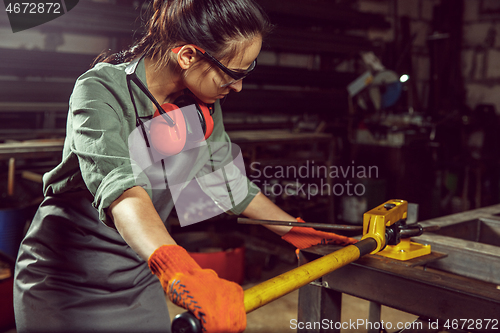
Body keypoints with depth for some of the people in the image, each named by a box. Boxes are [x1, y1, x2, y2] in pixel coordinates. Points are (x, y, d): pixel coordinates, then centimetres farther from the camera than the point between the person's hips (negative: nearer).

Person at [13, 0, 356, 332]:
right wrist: (178, 269, -57)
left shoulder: (203, 106, -5)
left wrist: (298, 232, 9)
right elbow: (118, 186, -41)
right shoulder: (102, 90, -24)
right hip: (66, 281, -5)